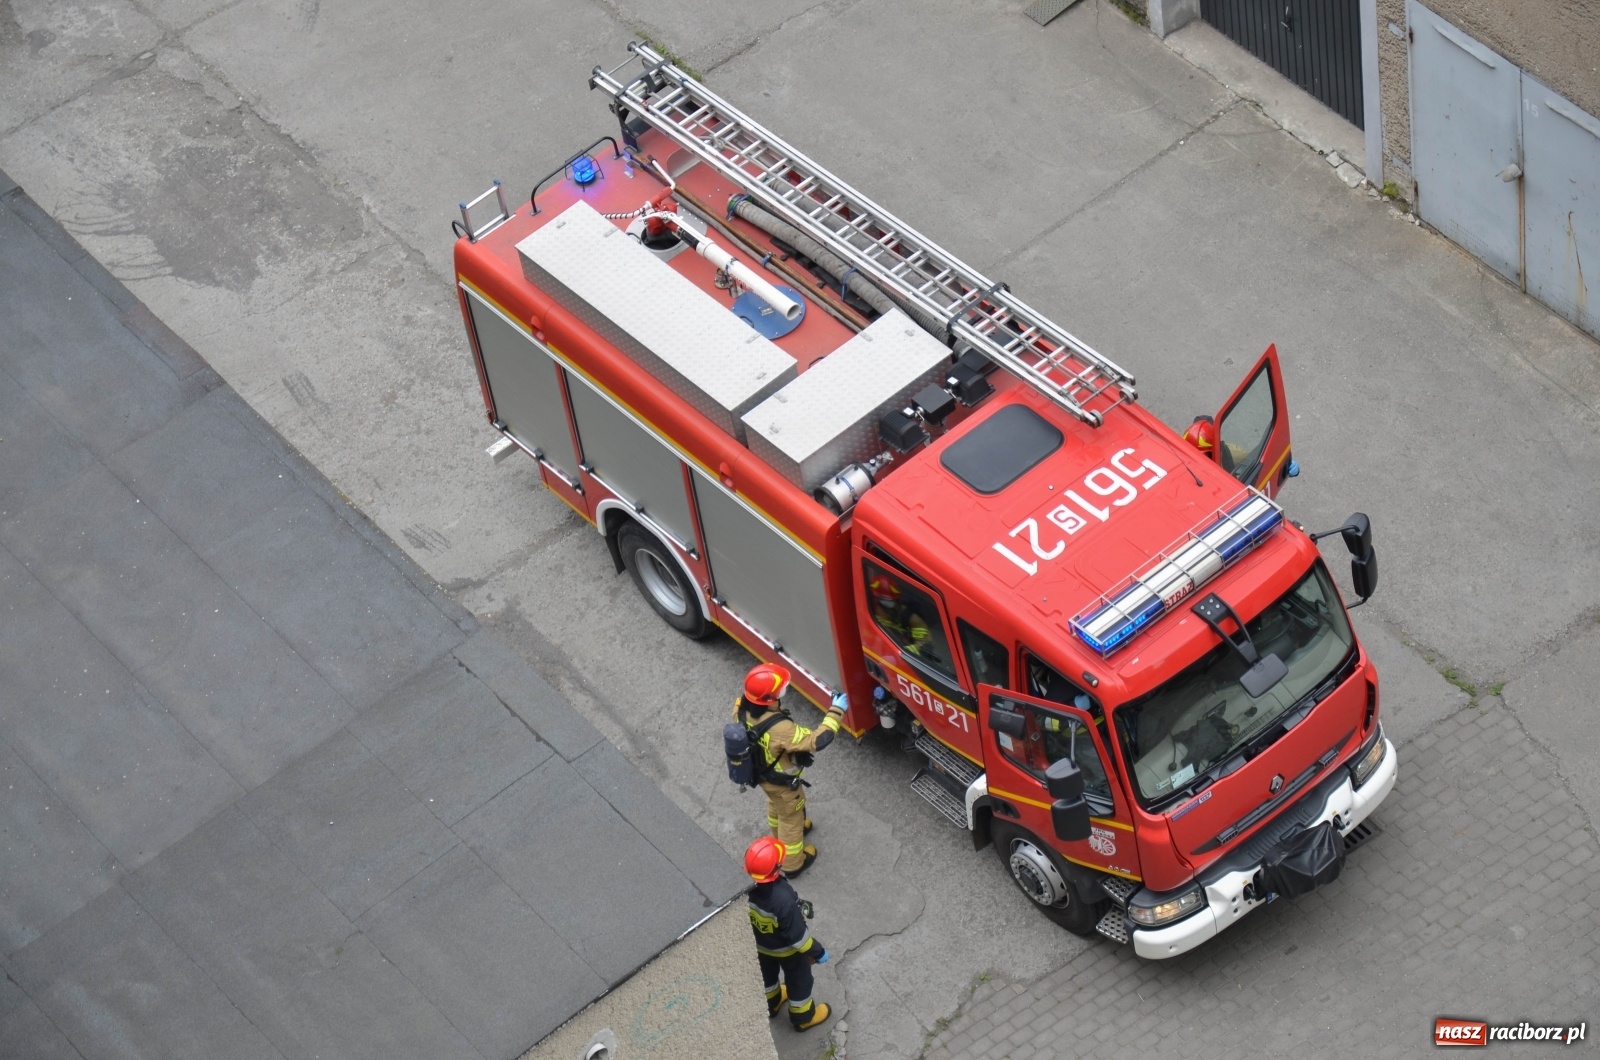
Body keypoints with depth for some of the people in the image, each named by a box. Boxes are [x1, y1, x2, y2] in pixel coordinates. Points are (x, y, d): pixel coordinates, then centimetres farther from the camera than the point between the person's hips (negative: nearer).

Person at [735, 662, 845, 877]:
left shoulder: (741, 708, -26)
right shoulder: (780, 729, -46)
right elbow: (817, 740, -40)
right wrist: (836, 711, -34)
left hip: (760, 772, 6)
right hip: (782, 782, -6)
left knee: (775, 803, 36)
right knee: (791, 817, 22)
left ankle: (780, 835, 65)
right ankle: (793, 863, 45)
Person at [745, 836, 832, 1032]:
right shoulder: (783, 898, -46)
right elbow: (797, 934, -32)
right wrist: (817, 952, -15)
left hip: (760, 943, 5)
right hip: (786, 948, -5)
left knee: (767, 973, 34)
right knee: (799, 980, 24)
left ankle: (771, 1003, 61)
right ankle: (803, 1017, 48)